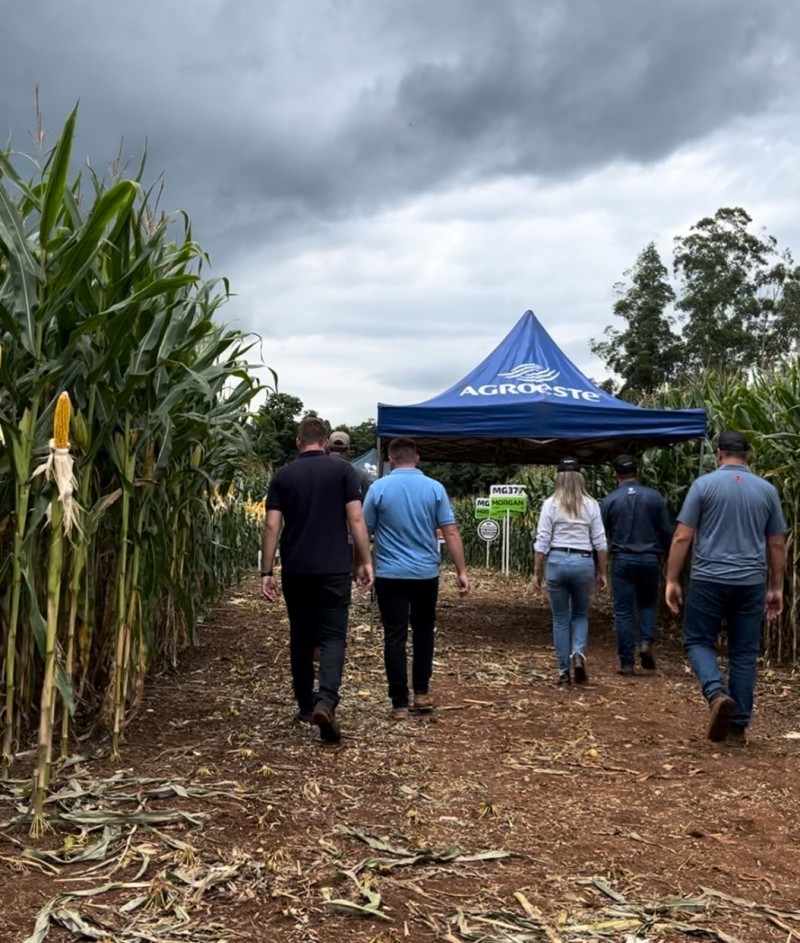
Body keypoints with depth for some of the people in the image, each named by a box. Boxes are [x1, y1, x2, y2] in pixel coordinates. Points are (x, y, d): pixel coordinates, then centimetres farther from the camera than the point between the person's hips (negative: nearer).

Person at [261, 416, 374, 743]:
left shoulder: (283, 476, 5)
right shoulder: (343, 471, 0)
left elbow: (272, 526, -1)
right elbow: (356, 519, -6)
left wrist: (266, 571, 2)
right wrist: (364, 561, 1)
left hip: (295, 570, 2)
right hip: (334, 569, -2)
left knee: (301, 637, 15)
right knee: (332, 636, 0)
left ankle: (306, 705, 24)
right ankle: (325, 701, -20)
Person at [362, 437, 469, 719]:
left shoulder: (379, 488, -4)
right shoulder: (434, 488, -1)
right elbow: (451, 533, -4)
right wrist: (461, 571, 0)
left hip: (390, 575, -2)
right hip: (426, 574, 2)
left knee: (395, 638, 2)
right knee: (423, 633, 18)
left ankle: (400, 703, 4)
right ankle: (421, 693, 20)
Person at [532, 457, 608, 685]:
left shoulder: (551, 504, -1)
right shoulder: (591, 504, 2)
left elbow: (542, 542, -3)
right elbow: (599, 542, 3)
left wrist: (537, 572, 4)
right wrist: (602, 572, 11)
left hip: (557, 561, -1)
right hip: (584, 562, 1)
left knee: (560, 619, 9)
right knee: (580, 614, 19)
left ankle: (564, 671, 12)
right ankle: (578, 654, -5)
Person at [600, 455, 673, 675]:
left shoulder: (609, 500, -2)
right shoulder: (654, 497, 0)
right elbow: (667, 531, 2)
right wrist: (668, 556, 17)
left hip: (622, 559, -1)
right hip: (650, 558, 1)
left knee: (623, 612, 4)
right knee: (648, 604, 20)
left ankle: (626, 662, 4)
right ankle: (646, 642, -1)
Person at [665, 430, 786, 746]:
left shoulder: (704, 484, -2)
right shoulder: (767, 490, 8)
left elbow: (682, 537, -6)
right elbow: (777, 545, 11)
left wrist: (672, 580, 0)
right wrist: (776, 588, 18)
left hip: (709, 580, -3)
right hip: (751, 583, 3)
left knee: (698, 641, 11)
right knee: (744, 653, 9)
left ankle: (717, 693, -15)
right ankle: (738, 727, 13)